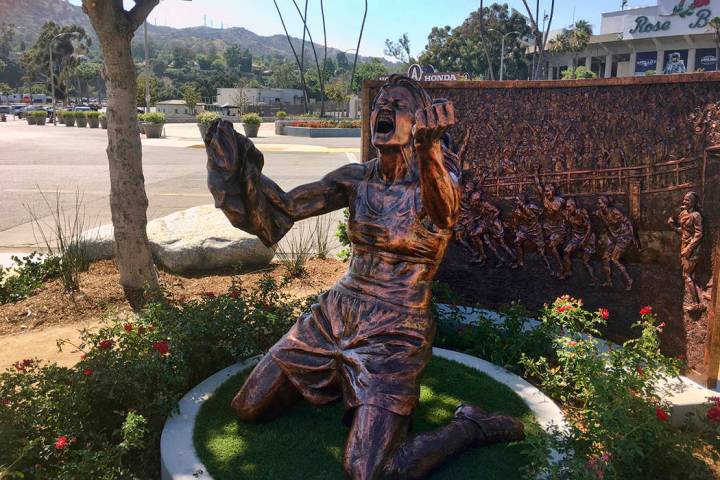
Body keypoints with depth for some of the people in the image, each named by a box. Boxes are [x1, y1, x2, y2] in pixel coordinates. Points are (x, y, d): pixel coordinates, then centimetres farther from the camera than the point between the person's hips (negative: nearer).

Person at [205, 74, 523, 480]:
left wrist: (430, 148, -57)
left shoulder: (434, 184, -13)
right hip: (336, 313, 6)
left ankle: (470, 426, 8)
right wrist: (238, 164, -16)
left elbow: (443, 213, -38)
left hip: (394, 332, -5)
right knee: (249, 408, 13)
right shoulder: (358, 178, 1)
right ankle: (343, 381, 34)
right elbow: (283, 209, -2)